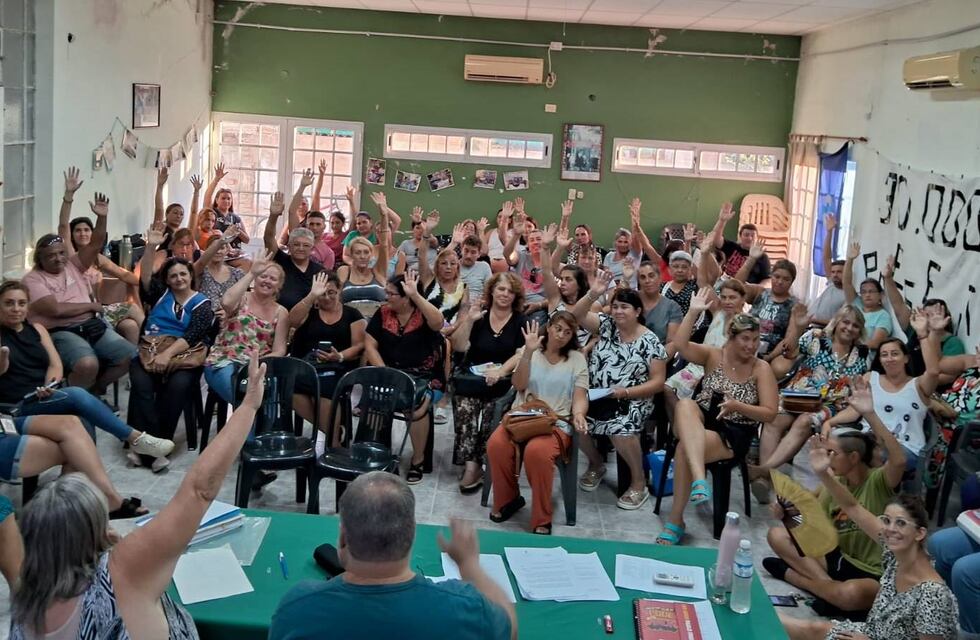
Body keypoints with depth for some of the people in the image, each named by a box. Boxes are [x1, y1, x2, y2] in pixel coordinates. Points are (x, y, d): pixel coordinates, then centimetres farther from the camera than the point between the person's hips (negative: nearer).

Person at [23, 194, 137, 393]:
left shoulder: (73, 265, 14)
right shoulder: (33, 279, -3)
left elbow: (96, 244, 2)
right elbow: (56, 309, -15)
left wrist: (101, 217, -13)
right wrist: (91, 305, -5)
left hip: (92, 325, 7)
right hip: (61, 332, -7)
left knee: (133, 357, -7)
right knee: (88, 364, -36)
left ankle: (96, 388, 15)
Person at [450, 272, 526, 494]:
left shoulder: (520, 321, 7)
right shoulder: (477, 313, 10)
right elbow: (458, 347, 2)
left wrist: (501, 370, -20)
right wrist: (469, 320, -10)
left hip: (503, 381, -1)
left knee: (491, 410, -29)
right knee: (464, 409, -28)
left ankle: (474, 464, -19)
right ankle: (471, 464, -24)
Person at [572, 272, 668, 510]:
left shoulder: (650, 342, -4)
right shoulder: (607, 325, 6)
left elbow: (658, 382, -6)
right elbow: (577, 314, -6)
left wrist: (625, 392, -18)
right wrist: (593, 293, -22)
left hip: (632, 400, -4)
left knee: (621, 430, -34)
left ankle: (639, 483, -8)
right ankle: (596, 464, 10)